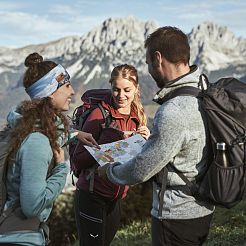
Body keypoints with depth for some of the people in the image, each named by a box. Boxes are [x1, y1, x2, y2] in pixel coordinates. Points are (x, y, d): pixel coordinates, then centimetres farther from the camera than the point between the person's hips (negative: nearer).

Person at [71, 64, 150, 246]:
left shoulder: (138, 116, 5)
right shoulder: (100, 114, -13)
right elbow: (78, 160, -14)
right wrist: (108, 145, -26)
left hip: (116, 199, 6)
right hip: (91, 197, -6)